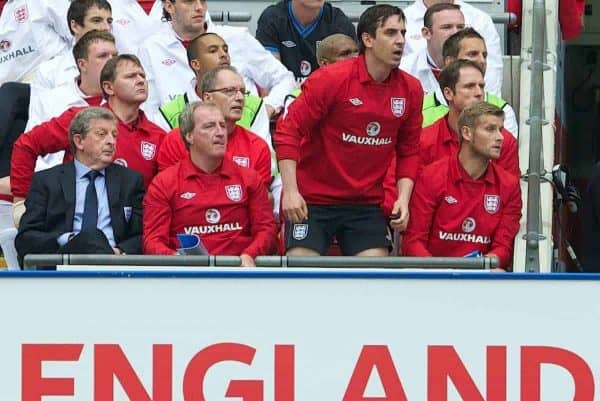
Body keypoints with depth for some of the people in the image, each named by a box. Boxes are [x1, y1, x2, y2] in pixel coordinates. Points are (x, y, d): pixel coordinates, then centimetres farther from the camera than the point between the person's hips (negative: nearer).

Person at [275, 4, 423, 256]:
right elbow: (288, 131, -11)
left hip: (366, 204, 4)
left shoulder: (410, 89, 1)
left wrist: (403, 198, -3)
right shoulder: (331, 79, -12)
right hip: (311, 200, -4)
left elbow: (409, 151, 11)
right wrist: (290, 190, -18)